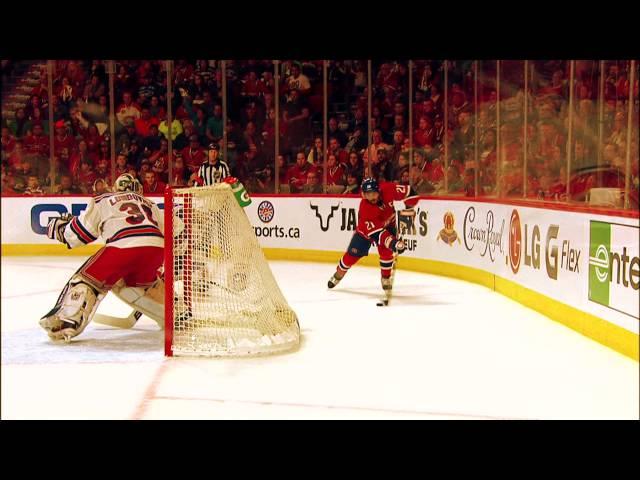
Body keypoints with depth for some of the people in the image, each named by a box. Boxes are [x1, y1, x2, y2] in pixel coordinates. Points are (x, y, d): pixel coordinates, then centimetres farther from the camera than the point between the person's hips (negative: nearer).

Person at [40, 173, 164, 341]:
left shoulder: (103, 200, 24)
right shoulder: (150, 204, 36)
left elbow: (82, 230, 17)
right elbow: (165, 232, 35)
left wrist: (61, 228, 37)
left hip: (124, 245, -4)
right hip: (156, 247, 5)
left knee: (88, 279, 8)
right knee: (142, 282, 33)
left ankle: (65, 323, -8)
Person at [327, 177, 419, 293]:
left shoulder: (387, 189, -33)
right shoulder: (364, 208, -38)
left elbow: (408, 191, -20)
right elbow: (376, 230, -41)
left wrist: (409, 209, -23)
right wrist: (392, 242, -51)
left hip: (388, 224, 2)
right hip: (366, 228, -2)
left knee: (386, 251, -18)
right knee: (353, 253, 4)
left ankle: (385, 278, 3)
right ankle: (338, 275, 27)